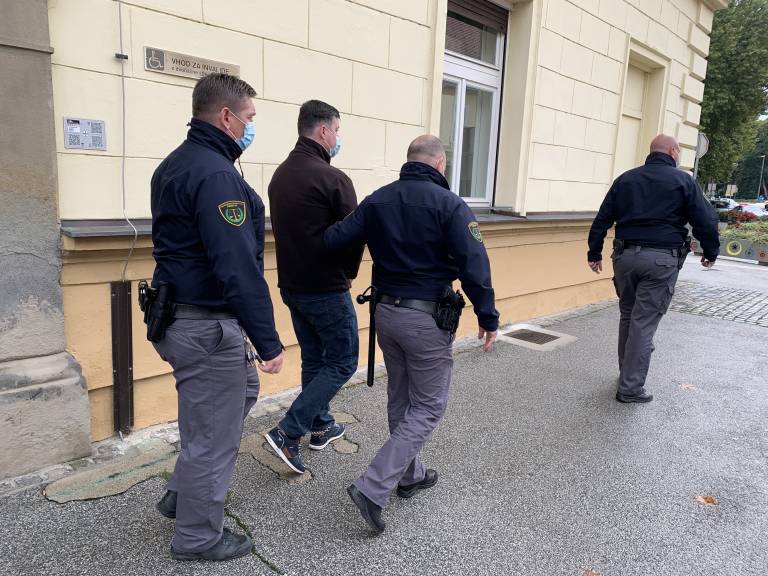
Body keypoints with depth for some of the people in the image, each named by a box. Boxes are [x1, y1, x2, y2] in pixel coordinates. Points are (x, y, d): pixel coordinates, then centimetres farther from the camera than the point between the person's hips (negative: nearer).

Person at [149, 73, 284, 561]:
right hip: (208, 326, -10)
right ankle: (199, 536, 27)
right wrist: (269, 341, -23)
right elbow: (239, 268, -27)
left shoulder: (175, 164, 13)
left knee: (243, 388, 25)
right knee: (213, 434, 6)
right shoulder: (216, 174, -20)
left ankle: (183, 494, 35)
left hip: (176, 314, 10)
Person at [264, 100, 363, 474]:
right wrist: (348, 273, 4)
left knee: (313, 359, 20)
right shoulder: (332, 178, -18)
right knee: (342, 362, 5)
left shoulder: (280, 175, 8)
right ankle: (287, 433, 1)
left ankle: (321, 426, 32)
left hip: (291, 286, 8)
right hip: (326, 289, -8)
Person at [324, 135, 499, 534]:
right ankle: (373, 488, 0)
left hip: (386, 311, 6)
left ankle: (409, 475, 37)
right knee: (428, 406, 6)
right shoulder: (448, 204, -10)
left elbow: (334, 240, -3)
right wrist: (488, 317, -8)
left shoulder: (377, 200, 4)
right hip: (426, 317, -6)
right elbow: (473, 265, -16)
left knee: (400, 398, 21)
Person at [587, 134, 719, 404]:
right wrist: (710, 252, 15)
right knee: (644, 323, -3)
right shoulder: (683, 181, 2)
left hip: (625, 256, 4)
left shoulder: (625, 179, 13)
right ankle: (631, 387, 0)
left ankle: (627, 373, 28)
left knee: (627, 316, 17)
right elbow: (706, 220, 0)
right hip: (662, 259, -4)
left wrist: (594, 254, 14)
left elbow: (602, 220, 10)